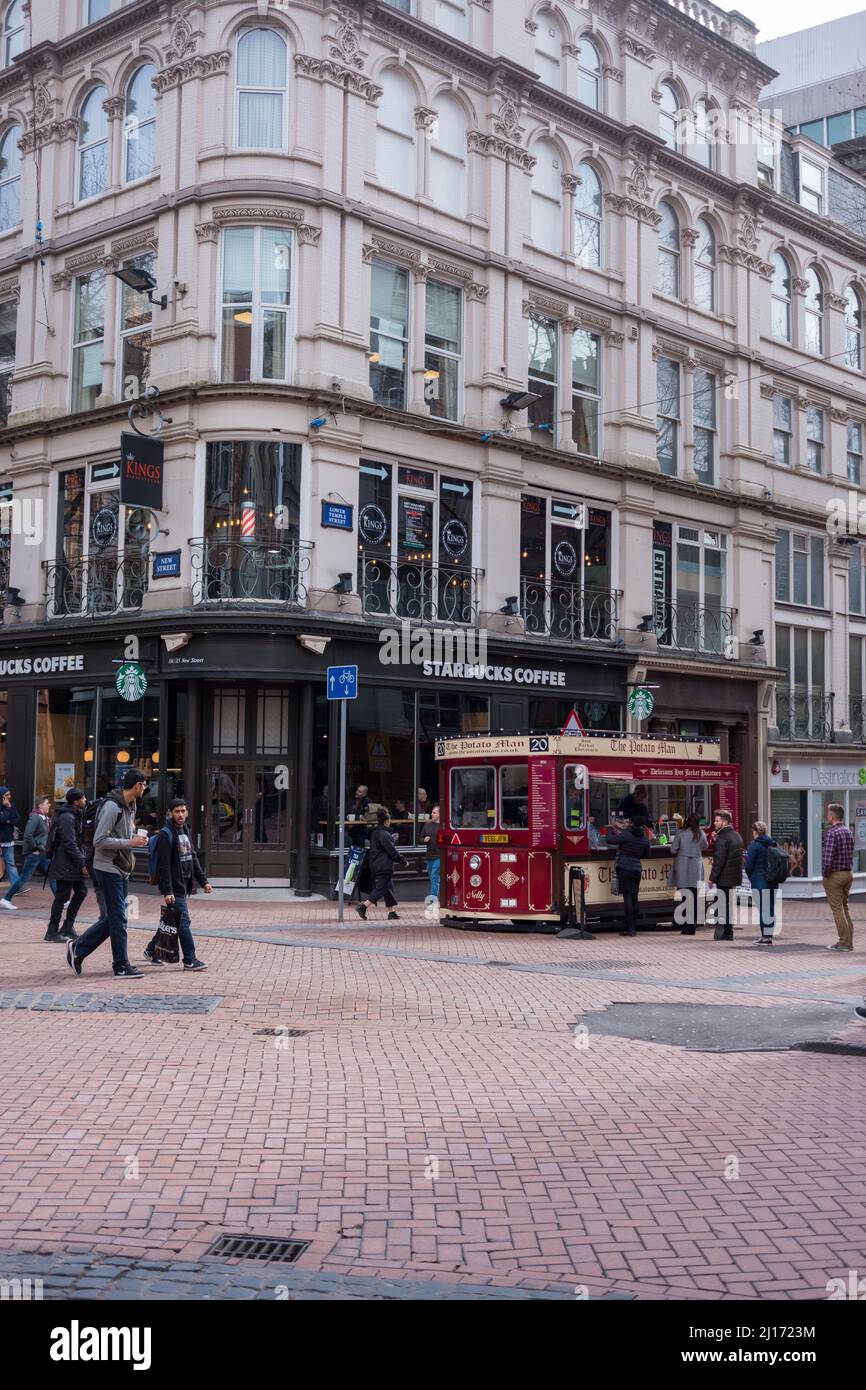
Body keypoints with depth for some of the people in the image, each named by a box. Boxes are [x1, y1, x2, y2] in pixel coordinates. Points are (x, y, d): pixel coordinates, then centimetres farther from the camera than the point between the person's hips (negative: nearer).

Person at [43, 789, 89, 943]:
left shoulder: (76, 815, 13)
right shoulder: (67, 818, -19)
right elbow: (70, 845, -22)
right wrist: (83, 863, -20)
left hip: (74, 865, 10)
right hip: (65, 865, -10)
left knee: (81, 891, 11)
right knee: (62, 897, -3)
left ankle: (68, 927, 18)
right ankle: (52, 931, 5)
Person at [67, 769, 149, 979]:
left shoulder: (130, 806, 13)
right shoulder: (112, 806, -17)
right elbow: (99, 841, -22)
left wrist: (137, 838, 2)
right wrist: (130, 842, -20)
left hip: (122, 870, 9)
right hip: (108, 869, -9)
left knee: (112, 918, 13)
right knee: (118, 918, -3)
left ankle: (78, 948, 24)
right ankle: (121, 966, 4)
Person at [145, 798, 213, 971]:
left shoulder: (185, 832, 15)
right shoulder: (166, 834, -13)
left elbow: (193, 859, 20)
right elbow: (164, 865, -18)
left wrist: (203, 881, 15)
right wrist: (167, 891, -22)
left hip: (184, 885, 9)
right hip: (174, 887, -9)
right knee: (183, 922, -7)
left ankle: (152, 949, 29)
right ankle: (190, 960, -2)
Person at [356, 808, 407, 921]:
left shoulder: (374, 833, 12)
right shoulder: (385, 835, -17)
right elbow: (392, 851, -16)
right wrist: (403, 860, -4)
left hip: (375, 865, 10)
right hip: (384, 867, -10)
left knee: (389, 887, 14)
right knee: (381, 888, -4)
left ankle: (391, 912, 17)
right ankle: (363, 907, -8)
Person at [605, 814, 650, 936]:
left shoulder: (626, 835, -11)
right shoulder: (644, 839, 7)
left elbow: (610, 840, -11)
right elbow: (645, 854, 19)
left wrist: (611, 829, 6)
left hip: (625, 870, -5)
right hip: (637, 870, 6)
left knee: (627, 897, -6)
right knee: (634, 898, 11)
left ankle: (630, 928, -10)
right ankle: (634, 928, 14)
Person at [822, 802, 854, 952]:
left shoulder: (832, 833, -18)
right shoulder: (848, 832, 9)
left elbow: (828, 857, -23)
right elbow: (851, 855, 12)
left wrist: (825, 874, -11)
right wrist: (847, 869, 15)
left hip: (834, 876, -8)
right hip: (848, 874, 8)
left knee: (837, 909, -2)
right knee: (844, 907, 15)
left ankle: (844, 942, -2)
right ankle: (849, 942, 15)